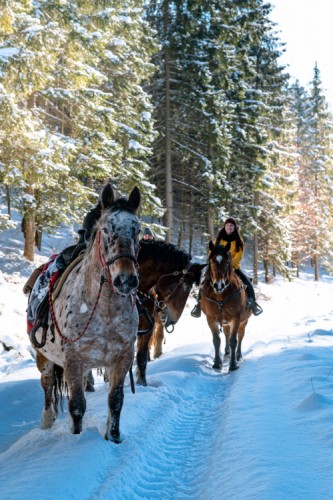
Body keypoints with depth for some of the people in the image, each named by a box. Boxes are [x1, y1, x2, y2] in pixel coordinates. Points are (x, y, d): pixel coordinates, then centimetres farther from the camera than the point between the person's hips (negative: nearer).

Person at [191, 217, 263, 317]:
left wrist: (230, 263, -23)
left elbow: (239, 254, -9)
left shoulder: (238, 240, 3)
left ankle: (252, 302, -1)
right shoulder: (219, 239, 5)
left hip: (234, 267, 0)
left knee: (247, 283, -17)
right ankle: (199, 303, -8)